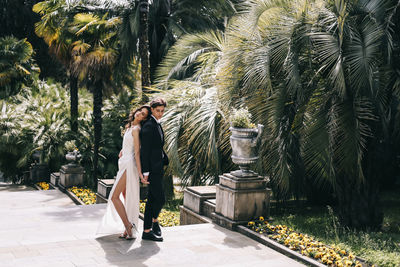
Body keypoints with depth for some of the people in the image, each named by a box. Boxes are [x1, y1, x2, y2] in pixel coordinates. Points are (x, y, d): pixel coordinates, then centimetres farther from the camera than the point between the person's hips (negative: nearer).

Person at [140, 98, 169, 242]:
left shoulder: (157, 125, 15)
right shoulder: (148, 126, -14)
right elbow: (145, 150, -18)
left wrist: (165, 160, 17)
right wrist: (145, 172, -19)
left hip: (158, 168, 10)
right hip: (152, 168, -10)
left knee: (152, 200, 14)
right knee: (160, 198, -6)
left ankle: (147, 231, 23)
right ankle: (154, 221, 17)